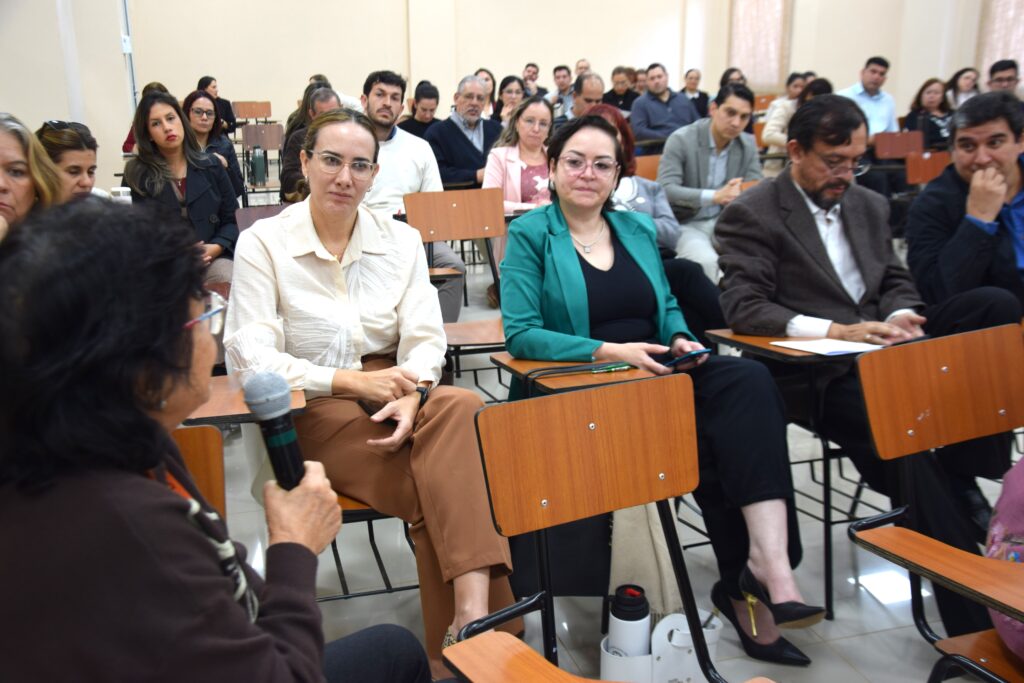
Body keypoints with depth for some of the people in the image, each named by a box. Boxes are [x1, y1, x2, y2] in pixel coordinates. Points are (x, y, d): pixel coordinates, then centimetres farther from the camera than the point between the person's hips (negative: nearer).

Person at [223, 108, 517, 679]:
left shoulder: (402, 240, 9)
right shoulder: (263, 243, -1)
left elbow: (426, 339, 1)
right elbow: (250, 358, -9)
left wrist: (412, 395, -22)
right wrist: (352, 381, -20)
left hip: (397, 396, 3)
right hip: (315, 410, -3)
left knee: (462, 408, -33)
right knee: (437, 488, -29)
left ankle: (473, 609, -36)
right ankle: (471, 622, -15)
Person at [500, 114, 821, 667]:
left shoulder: (638, 228, 17)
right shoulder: (529, 234, -1)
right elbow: (520, 333, -11)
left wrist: (681, 338, -2)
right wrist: (610, 351, -20)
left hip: (655, 373, 5)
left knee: (748, 380, -24)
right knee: (706, 438, -26)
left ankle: (770, 557, -29)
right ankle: (748, 584, -7)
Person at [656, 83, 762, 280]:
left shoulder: (749, 144, 3)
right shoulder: (681, 140, -13)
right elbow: (665, 189, -22)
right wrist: (715, 196, -34)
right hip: (686, 223, -5)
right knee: (707, 260, -34)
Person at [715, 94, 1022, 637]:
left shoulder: (870, 205, 19)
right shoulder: (751, 215, -3)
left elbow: (896, 282, 20)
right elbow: (742, 308, -13)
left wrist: (901, 317, -5)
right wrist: (835, 331, -24)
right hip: (815, 372, -6)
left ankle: (969, 476, -14)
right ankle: (974, 620, -17)